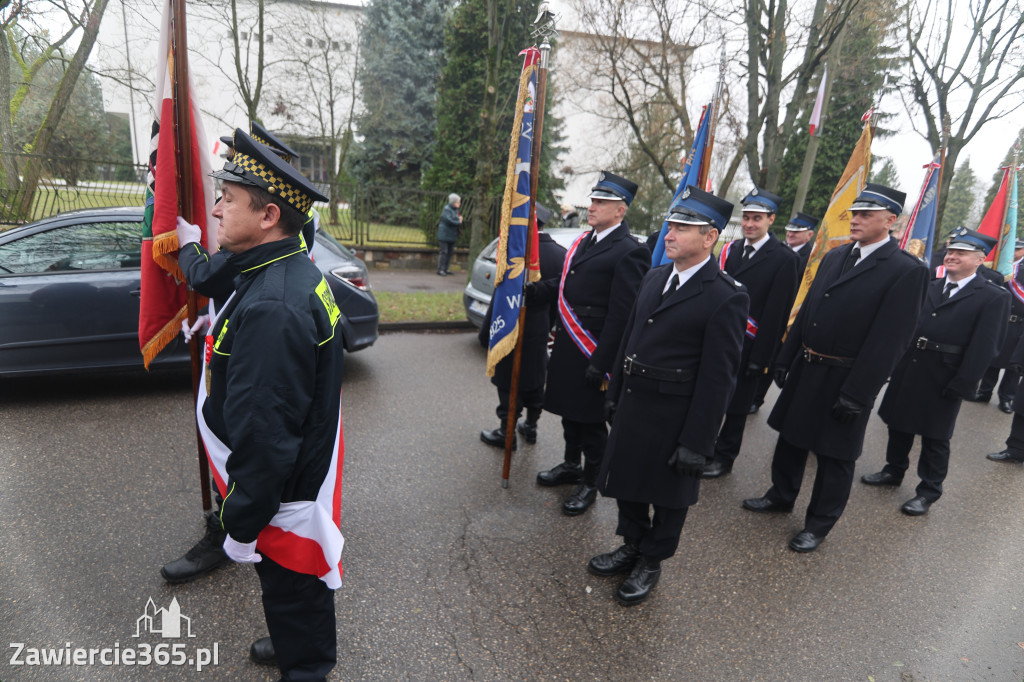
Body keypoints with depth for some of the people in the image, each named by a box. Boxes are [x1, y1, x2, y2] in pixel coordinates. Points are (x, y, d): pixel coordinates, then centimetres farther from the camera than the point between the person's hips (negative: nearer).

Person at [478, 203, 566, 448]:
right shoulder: (560, 254, 0)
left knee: (510, 384, 5)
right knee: (535, 380, 19)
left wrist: (487, 333, -12)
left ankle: (506, 433, 18)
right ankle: (531, 426, 35)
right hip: (541, 331, 7)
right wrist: (548, 325, 18)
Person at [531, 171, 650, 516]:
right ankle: (571, 464, 41)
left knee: (591, 417, 6)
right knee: (568, 409, 20)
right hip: (567, 344, 8)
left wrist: (600, 363, -20)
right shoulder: (584, 241, 11)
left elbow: (621, 314, -19)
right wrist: (533, 290, 5)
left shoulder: (628, 252, -16)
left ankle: (590, 482, 25)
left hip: (594, 349, -8)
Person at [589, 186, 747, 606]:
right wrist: (615, 394, 14)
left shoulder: (726, 297, -18)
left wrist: (697, 442, -16)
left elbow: (717, 377, -18)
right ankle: (632, 545, 44)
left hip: (674, 418, -7)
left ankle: (651, 562, 36)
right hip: (633, 405, 7)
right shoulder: (655, 277, 5)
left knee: (668, 493, 14)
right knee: (627, 480, 21)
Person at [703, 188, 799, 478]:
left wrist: (761, 357, -12)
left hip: (748, 348, -4)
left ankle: (724, 456, 24)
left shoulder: (784, 259, -8)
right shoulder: (729, 250, 8)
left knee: (737, 406, 9)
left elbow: (777, 313, -11)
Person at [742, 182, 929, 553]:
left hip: (844, 380, -6)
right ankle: (782, 495, 40)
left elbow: (889, 341, -17)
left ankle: (819, 524, 26)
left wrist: (857, 394, -19)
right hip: (805, 370, 7)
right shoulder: (834, 256, 8)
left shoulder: (906, 271, -14)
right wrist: (786, 359, 9)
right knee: (791, 436, 19)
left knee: (835, 456, 9)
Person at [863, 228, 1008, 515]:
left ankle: (929, 491, 22)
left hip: (943, 381, -5)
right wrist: (895, 361, 3)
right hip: (908, 370, 5)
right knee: (899, 424, 17)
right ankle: (894, 470, 35)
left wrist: (961, 385, -17)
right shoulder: (930, 287, 9)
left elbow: (983, 348, -12)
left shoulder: (993, 297, -8)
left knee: (935, 437, 7)